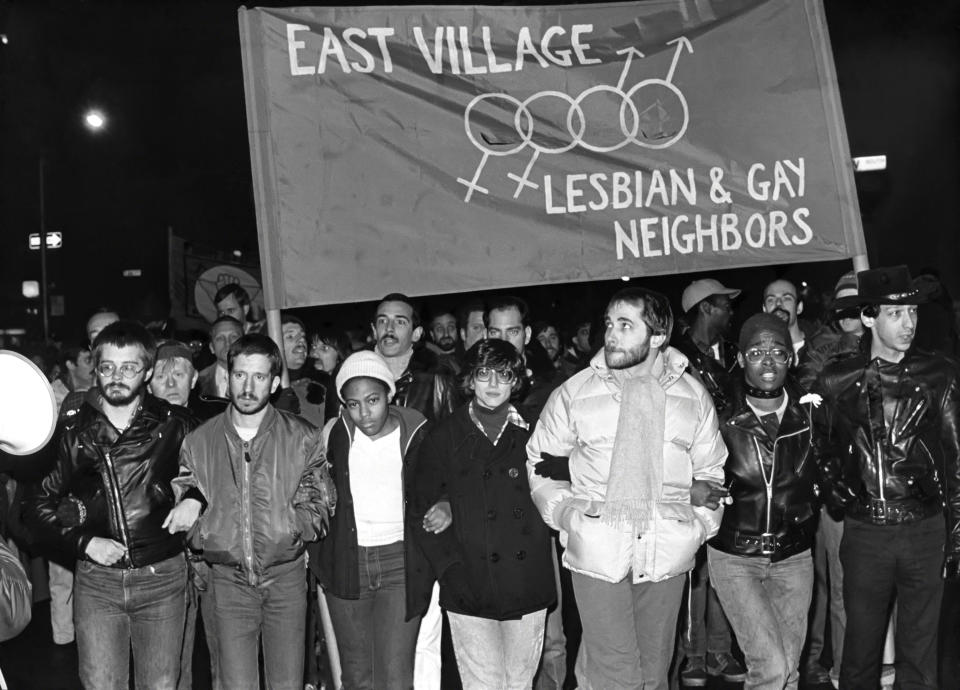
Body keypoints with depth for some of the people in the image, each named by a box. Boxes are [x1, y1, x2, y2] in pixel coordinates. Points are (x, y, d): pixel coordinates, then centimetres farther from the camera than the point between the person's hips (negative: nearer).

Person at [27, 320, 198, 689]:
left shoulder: (175, 424, -3)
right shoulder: (73, 431, 2)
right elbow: (38, 503, 8)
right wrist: (83, 542, -4)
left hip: (162, 575, -1)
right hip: (96, 579, 1)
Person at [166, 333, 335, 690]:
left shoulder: (303, 437, -1)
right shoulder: (198, 441, 3)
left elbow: (319, 503, 5)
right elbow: (183, 511, 14)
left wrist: (296, 527, -12)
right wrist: (189, 506, -7)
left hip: (286, 576, -1)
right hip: (228, 580, 1)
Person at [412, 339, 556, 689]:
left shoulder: (533, 434, 7)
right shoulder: (443, 437, 3)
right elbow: (422, 512, 1)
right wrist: (450, 568, -8)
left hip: (528, 591, 2)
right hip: (470, 592, -2)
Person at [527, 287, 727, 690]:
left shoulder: (694, 396, 6)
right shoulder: (573, 393, 1)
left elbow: (711, 471, 16)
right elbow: (540, 460, 9)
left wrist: (702, 522, 4)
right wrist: (563, 511, -2)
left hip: (667, 554, 2)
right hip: (597, 551, -2)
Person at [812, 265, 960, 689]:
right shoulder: (837, 382, 0)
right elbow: (822, 447, 16)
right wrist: (842, 491, 5)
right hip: (864, 531, 0)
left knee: (919, 655, 10)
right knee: (860, 653, 11)